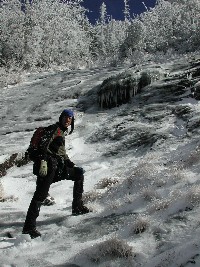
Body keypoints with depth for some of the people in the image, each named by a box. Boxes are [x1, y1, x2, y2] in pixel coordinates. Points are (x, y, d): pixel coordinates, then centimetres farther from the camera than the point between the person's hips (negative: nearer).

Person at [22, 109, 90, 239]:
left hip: (58, 167, 9)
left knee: (79, 173, 12)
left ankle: (77, 207, 13)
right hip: (48, 165, -9)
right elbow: (43, 145, -17)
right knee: (41, 194, -16)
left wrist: (71, 165, 22)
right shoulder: (54, 129, -3)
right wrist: (43, 161, -29)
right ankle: (29, 226, -18)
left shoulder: (62, 133, 24)